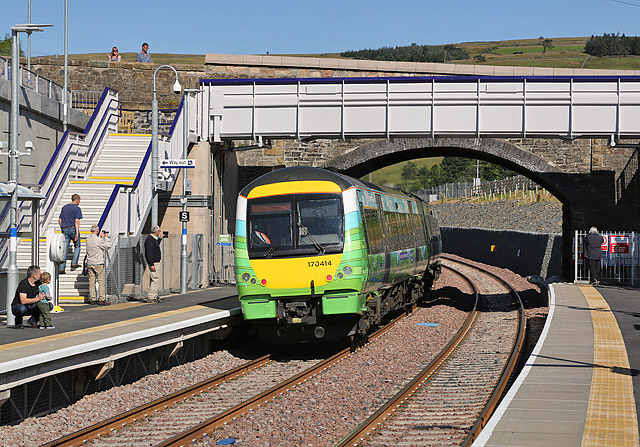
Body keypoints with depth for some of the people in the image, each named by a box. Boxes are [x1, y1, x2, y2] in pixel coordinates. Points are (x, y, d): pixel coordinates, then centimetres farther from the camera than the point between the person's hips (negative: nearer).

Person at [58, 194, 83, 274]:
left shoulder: (64, 207, 13)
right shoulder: (77, 208, -6)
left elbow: (60, 220, 14)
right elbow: (77, 221, -16)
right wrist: (77, 233, -19)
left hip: (65, 230, 5)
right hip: (73, 229, -5)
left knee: (64, 249, 3)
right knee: (77, 246, 18)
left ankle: (62, 268, -2)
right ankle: (74, 263, 12)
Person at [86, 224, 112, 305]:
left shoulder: (88, 239, 6)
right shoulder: (98, 240, -14)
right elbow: (107, 246, -6)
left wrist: (101, 237, 22)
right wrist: (106, 237, 5)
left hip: (89, 263, 6)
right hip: (98, 263, -6)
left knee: (91, 282, 6)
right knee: (101, 281, -2)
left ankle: (92, 299, 6)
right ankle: (102, 299, -5)